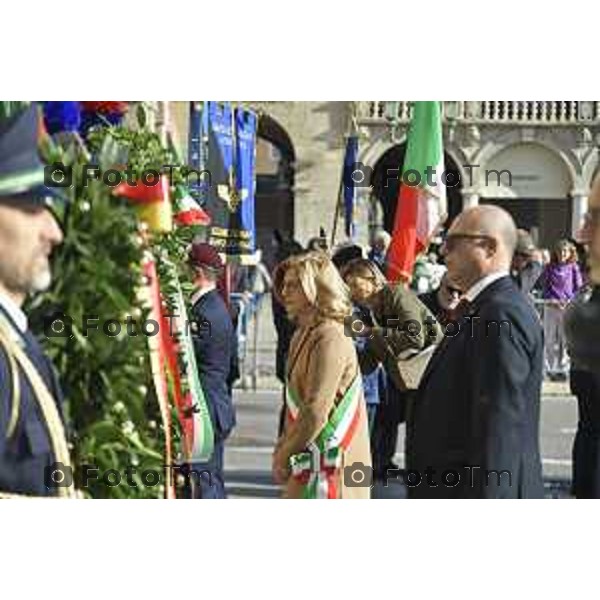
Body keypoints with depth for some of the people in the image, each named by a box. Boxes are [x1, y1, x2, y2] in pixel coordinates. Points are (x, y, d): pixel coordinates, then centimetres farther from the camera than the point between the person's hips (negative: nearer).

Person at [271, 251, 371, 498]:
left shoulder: (330, 339, -18)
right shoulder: (303, 334, 14)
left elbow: (316, 413, -22)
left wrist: (284, 456, -13)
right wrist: (283, 446, 9)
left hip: (327, 465, -10)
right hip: (309, 465, 10)